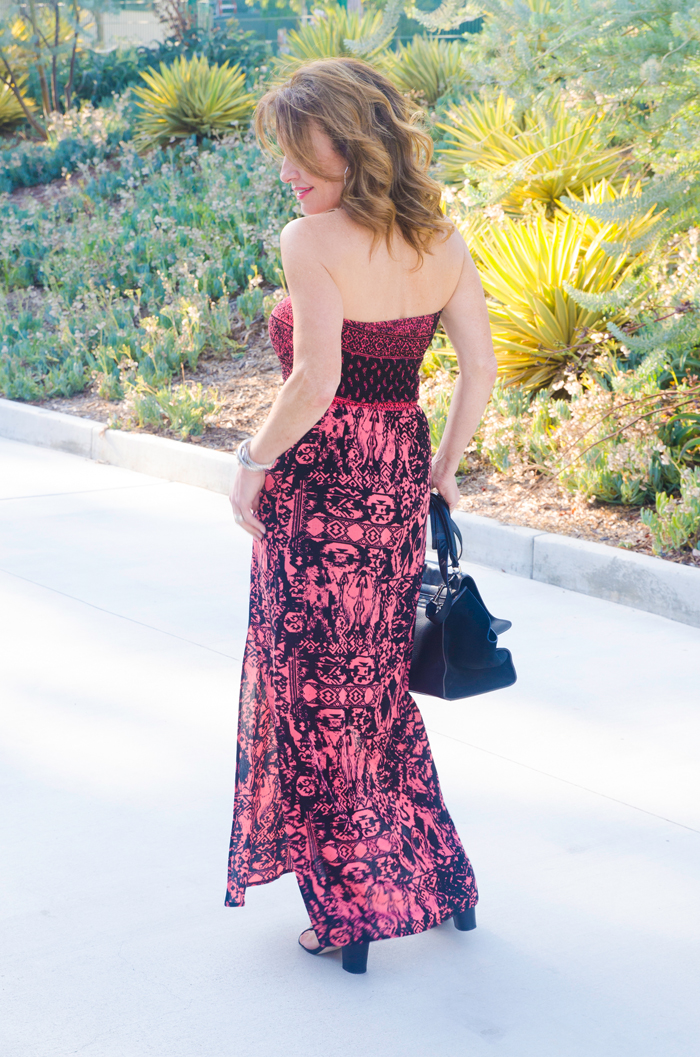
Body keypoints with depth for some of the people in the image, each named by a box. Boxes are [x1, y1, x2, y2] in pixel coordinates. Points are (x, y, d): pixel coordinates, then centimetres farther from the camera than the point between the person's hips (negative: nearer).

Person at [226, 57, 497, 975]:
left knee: (316, 690, 7)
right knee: (379, 678, 21)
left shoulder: (313, 241, -17)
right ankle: (438, 879, 31)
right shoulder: (440, 240, 3)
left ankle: (350, 914, 17)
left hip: (318, 485, -7)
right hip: (398, 484, 7)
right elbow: (481, 367, 4)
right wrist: (442, 469, 14)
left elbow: (315, 382, -24)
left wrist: (252, 463, -10)